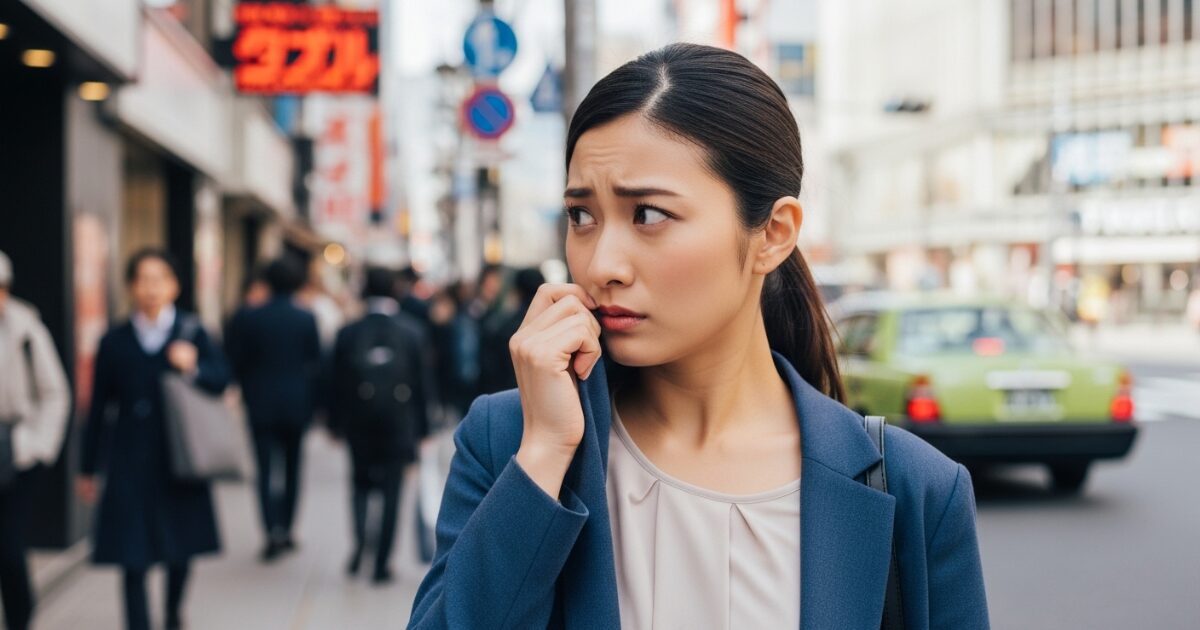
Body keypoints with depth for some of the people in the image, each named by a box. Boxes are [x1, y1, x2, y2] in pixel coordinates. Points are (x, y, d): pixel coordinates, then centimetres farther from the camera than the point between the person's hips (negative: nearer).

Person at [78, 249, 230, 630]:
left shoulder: (192, 333, 2)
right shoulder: (115, 342, 3)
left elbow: (222, 379, -5)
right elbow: (99, 409, 6)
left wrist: (194, 368, -26)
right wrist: (89, 470, 8)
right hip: (130, 465, -1)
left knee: (182, 549, 15)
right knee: (133, 557, -6)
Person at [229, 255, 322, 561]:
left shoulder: (251, 318, -4)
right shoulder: (306, 319, -5)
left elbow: (239, 361, 1)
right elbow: (316, 363, -1)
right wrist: (311, 405, 9)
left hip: (261, 405, -1)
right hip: (296, 404, 1)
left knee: (266, 468, -1)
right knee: (291, 466, 13)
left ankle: (272, 530, -14)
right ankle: (286, 529, 18)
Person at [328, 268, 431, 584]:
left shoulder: (348, 334, -4)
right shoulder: (410, 333, -5)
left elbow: (337, 383, 0)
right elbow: (421, 383, -2)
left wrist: (335, 424, 9)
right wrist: (421, 427, 6)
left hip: (358, 423, 1)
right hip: (398, 424, -1)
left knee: (361, 481, 19)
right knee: (391, 491, 6)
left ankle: (361, 540, -4)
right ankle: (381, 563, 6)